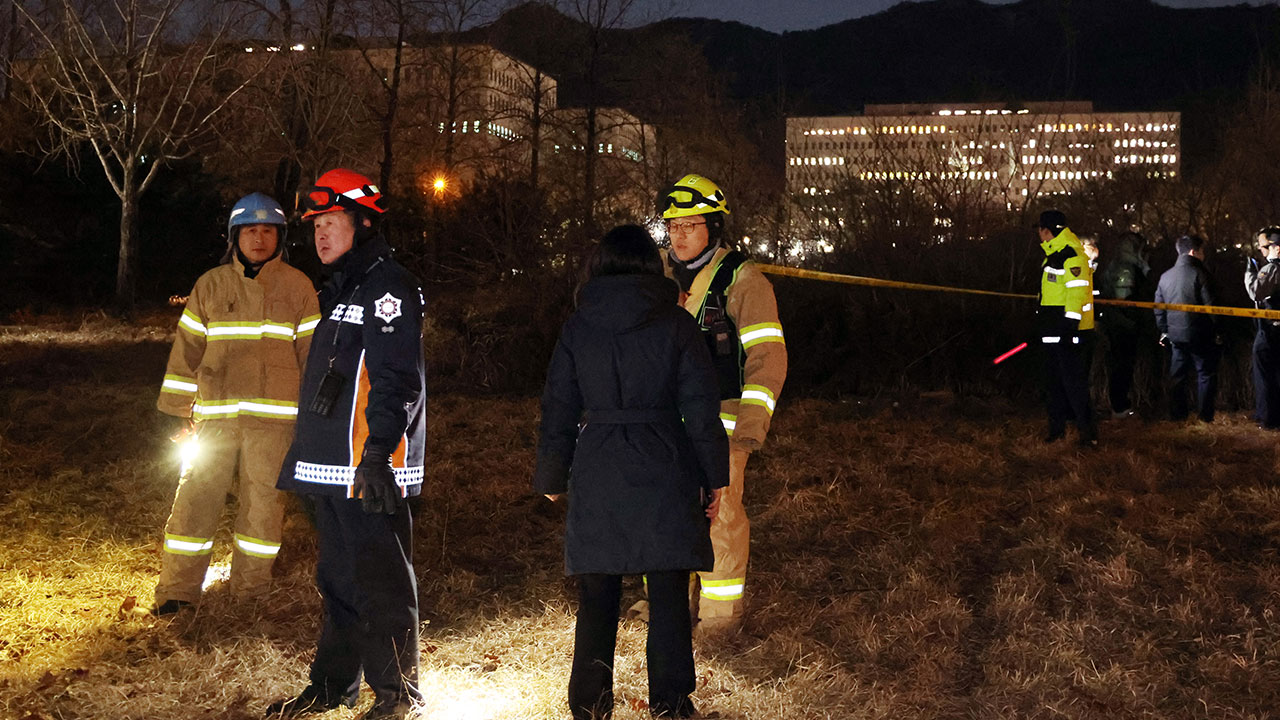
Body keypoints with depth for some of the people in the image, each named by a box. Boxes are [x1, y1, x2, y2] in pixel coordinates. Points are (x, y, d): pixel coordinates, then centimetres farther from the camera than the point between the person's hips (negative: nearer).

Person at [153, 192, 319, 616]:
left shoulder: (297, 287, 6)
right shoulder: (210, 285, 8)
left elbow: (312, 350, 8)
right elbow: (187, 348, 10)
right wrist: (180, 411, 7)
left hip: (273, 416, -1)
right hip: (215, 414, 1)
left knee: (263, 499, 4)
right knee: (195, 498, 0)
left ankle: (251, 589, 16)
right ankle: (178, 589, 10)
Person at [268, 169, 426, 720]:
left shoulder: (388, 287, -11)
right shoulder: (343, 289, 21)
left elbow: (397, 380, -20)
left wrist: (377, 453, -26)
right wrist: (308, 452, 26)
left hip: (368, 468, -10)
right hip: (332, 465, 10)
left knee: (380, 583, -3)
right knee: (338, 580, 17)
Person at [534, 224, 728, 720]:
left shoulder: (577, 327, 2)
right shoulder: (675, 323, -3)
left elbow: (558, 408, 6)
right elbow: (701, 407, -3)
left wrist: (552, 476, 16)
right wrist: (715, 476, 5)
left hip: (597, 474, 1)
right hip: (664, 474, -1)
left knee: (597, 592, 11)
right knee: (668, 591, 7)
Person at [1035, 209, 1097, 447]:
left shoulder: (1071, 253, -14)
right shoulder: (1053, 254, 19)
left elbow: (1077, 289, -21)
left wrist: (1069, 325, -24)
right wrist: (1041, 321, 26)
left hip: (1067, 329, -11)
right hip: (1052, 329, 11)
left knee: (1073, 379, -11)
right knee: (1053, 380, 14)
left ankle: (1087, 430, -8)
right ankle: (1057, 428, 21)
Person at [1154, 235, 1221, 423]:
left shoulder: (1165, 276, 8)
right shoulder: (1199, 273, -13)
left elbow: (1158, 308, 13)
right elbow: (1210, 305, -14)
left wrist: (1164, 331, 20)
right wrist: (1216, 331, -5)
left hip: (1176, 335, 6)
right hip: (1199, 335, -6)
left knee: (1177, 374, 13)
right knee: (1206, 373, 6)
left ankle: (1177, 414, 17)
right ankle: (1206, 414, 8)